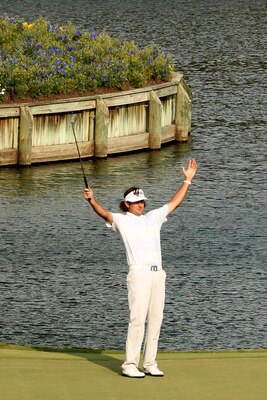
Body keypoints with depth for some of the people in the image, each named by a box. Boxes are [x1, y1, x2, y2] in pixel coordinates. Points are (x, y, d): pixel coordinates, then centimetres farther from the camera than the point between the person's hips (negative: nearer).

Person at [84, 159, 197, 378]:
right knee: (138, 319, -12)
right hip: (139, 274, -6)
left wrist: (187, 180, 27)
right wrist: (92, 200, -33)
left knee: (155, 319, 5)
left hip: (158, 274, 6)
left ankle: (150, 364, 10)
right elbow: (104, 213, -14)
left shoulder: (153, 218, 20)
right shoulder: (121, 220, 4)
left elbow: (174, 203, 27)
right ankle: (130, 365, -10)